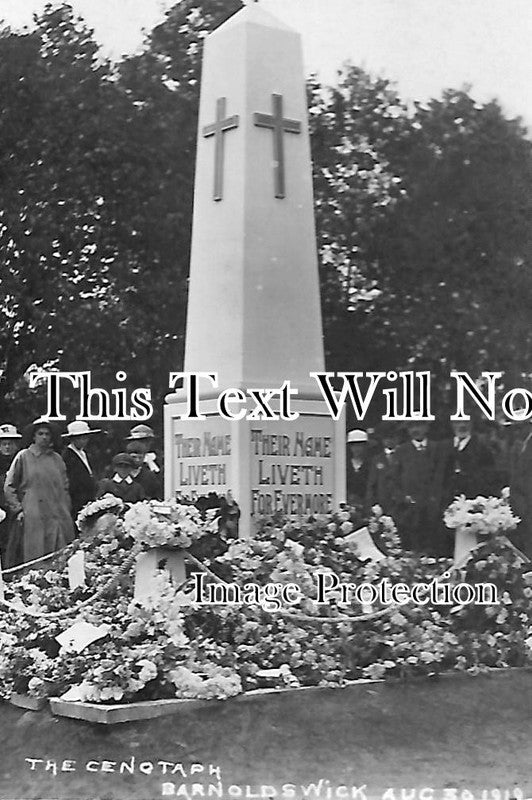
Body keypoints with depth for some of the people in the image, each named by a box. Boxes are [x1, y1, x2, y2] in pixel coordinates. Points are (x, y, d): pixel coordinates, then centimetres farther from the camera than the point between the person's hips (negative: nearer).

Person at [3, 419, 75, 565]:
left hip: (57, 517, 4)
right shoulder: (23, 457, 3)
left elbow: (65, 487, 18)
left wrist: (66, 511, 9)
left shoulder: (56, 458, 13)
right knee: (34, 558, -7)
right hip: (32, 518, -3)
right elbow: (9, 487, 3)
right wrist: (18, 509, -5)